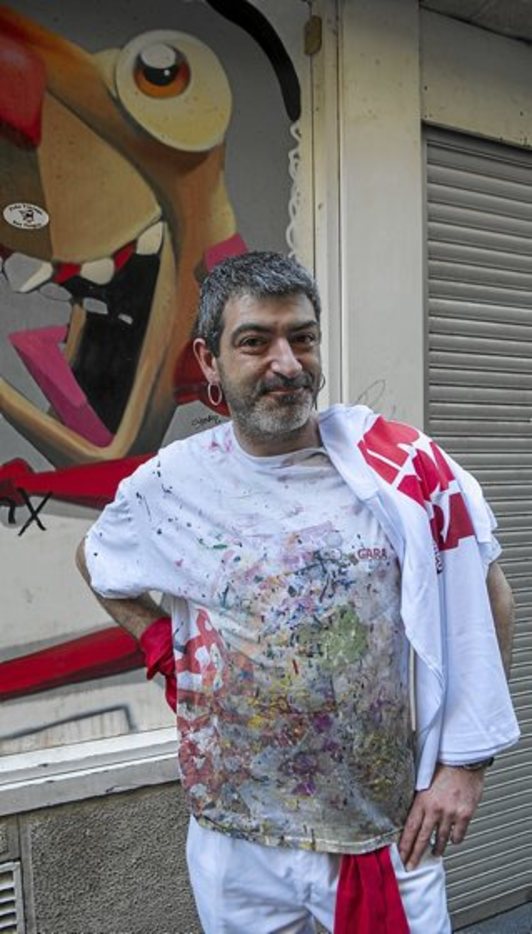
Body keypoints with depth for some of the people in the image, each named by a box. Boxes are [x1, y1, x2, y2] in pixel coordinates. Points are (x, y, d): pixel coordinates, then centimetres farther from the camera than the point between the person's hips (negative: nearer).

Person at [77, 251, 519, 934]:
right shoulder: (170, 483, -8)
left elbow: (486, 604, -3)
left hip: (389, 834, -1)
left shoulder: (403, 468, -13)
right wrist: (163, 650, -1)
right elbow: (93, 562, 12)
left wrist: (465, 762, -3)